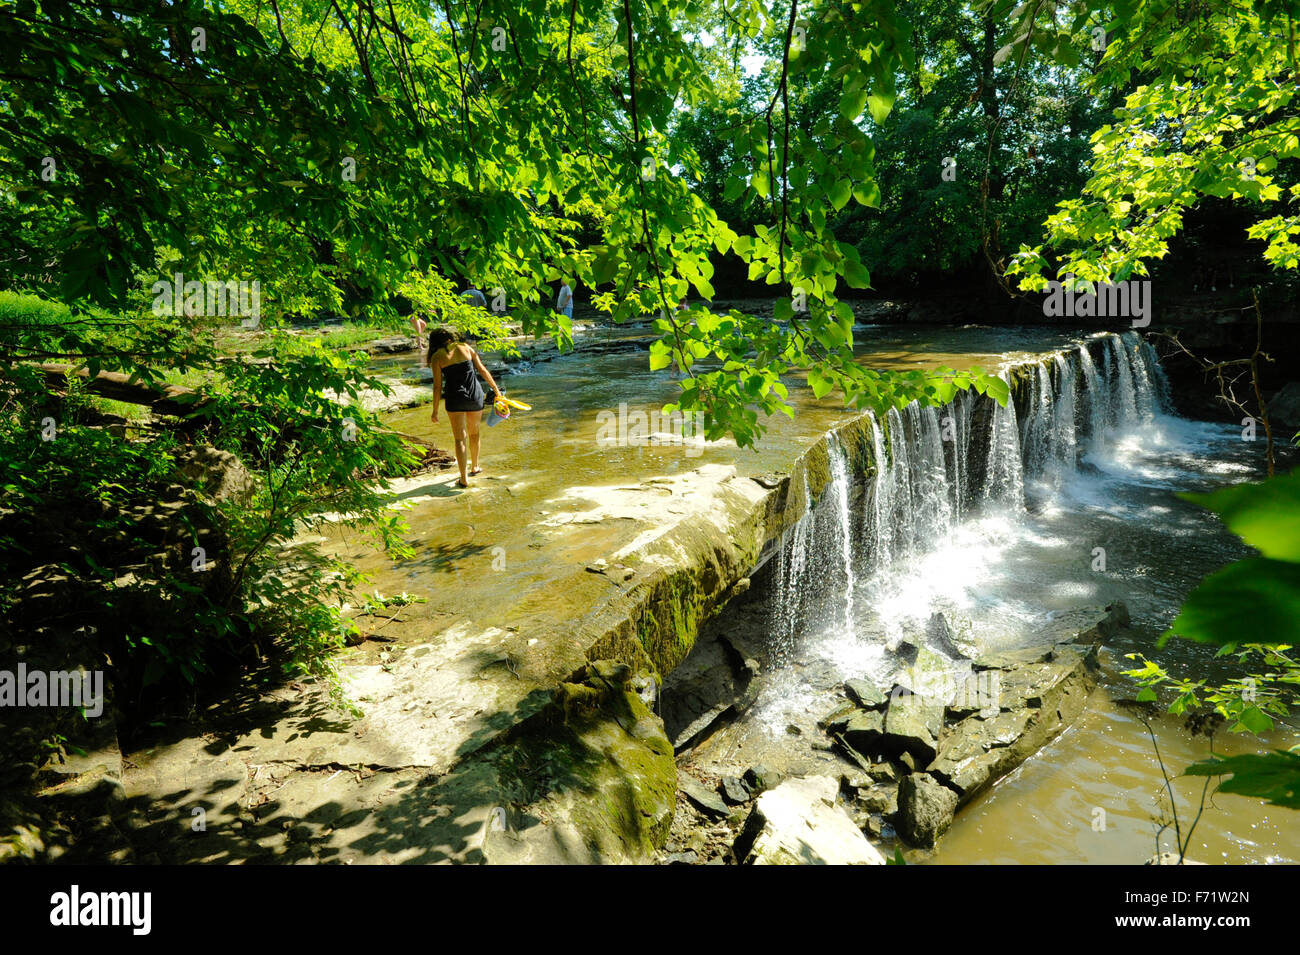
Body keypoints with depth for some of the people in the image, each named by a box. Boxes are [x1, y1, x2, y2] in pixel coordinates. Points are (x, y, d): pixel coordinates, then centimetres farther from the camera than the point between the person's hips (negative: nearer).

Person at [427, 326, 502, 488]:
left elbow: (438, 386, -4)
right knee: (474, 433, 23)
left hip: (455, 398, -3)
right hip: (475, 395, 3)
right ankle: (474, 467, 39)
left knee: (460, 438, 5)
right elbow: (482, 370, 7)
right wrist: (496, 389, 17)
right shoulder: (465, 347, 6)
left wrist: (435, 411, 2)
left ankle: (464, 478, 2)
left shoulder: (437, 357, -1)